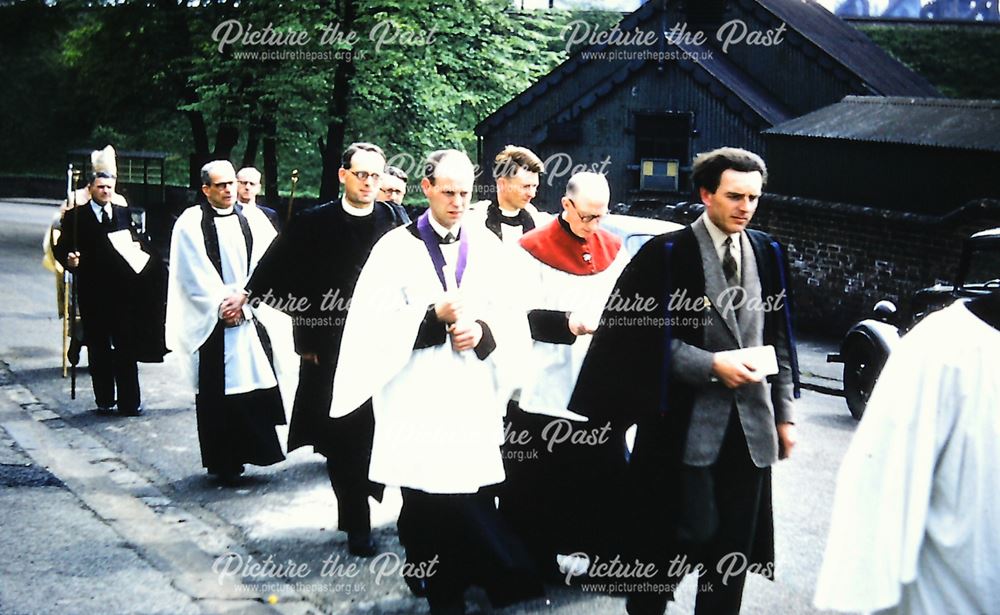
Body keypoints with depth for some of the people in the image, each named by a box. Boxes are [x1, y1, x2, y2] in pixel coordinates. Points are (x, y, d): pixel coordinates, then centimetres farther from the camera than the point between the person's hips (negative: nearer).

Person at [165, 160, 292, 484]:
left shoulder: (253, 219, 9)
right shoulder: (191, 223, 0)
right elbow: (193, 274, -4)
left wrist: (243, 297, -10)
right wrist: (222, 303, -10)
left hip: (253, 316, 3)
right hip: (212, 320, -3)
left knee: (258, 382, -2)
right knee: (217, 392, -1)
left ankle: (253, 450, 9)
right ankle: (223, 463, 7)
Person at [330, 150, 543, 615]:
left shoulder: (486, 247, 9)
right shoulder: (397, 248, -1)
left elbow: (513, 320, 9)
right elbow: (376, 327, -8)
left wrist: (483, 331, -11)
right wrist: (434, 318, -18)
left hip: (472, 401, 3)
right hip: (418, 404, -3)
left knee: (473, 506, 1)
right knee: (428, 512, 1)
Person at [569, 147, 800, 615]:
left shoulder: (768, 254, 8)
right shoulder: (667, 254, -6)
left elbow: (779, 338, 12)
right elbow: (646, 337, -9)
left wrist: (784, 413, 10)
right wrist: (713, 365, -16)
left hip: (750, 429, 4)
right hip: (685, 428, -4)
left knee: (734, 555, 10)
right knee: (668, 545, 4)